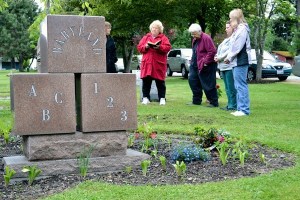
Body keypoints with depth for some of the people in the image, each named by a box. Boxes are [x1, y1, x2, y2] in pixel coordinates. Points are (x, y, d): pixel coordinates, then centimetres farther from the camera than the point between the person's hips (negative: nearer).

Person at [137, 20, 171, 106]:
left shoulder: (163, 38, 6)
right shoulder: (146, 37, 14)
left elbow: (167, 47, -6)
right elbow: (139, 47, 8)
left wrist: (159, 47, -21)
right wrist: (145, 47, -11)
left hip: (159, 64, -2)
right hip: (147, 63, 2)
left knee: (160, 81, 1)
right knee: (146, 81, 1)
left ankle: (162, 98, 7)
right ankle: (145, 98, 8)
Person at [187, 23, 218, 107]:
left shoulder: (206, 38, -17)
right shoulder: (195, 39, 13)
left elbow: (212, 51, -23)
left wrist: (205, 62, -21)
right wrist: (192, 61, 13)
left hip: (206, 66, -10)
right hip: (196, 65, 10)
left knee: (208, 85, -5)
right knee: (192, 80, 10)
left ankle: (214, 102, 6)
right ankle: (196, 101, 21)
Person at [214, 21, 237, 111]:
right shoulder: (226, 40, 21)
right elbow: (220, 50, 23)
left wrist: (219, 58, -9)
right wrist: (217, 56, 3)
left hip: (229, 66, -10)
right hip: (223, 67, 10)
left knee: (231, 87, -7)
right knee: (228, 88, 13)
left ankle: (233, 105, -3)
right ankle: (230, 104, 20)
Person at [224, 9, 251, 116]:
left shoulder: (242, 29, -11)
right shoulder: (237, 29, 19)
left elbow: (237, 47, -16)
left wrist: (229, 58, -6)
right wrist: (229, 57, 5)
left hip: (240, 61, -10)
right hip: (237, 62, 10)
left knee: (241, 85, -9)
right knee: (238, 86, 11)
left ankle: (244, 109, -7)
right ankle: (240, 108, 16)